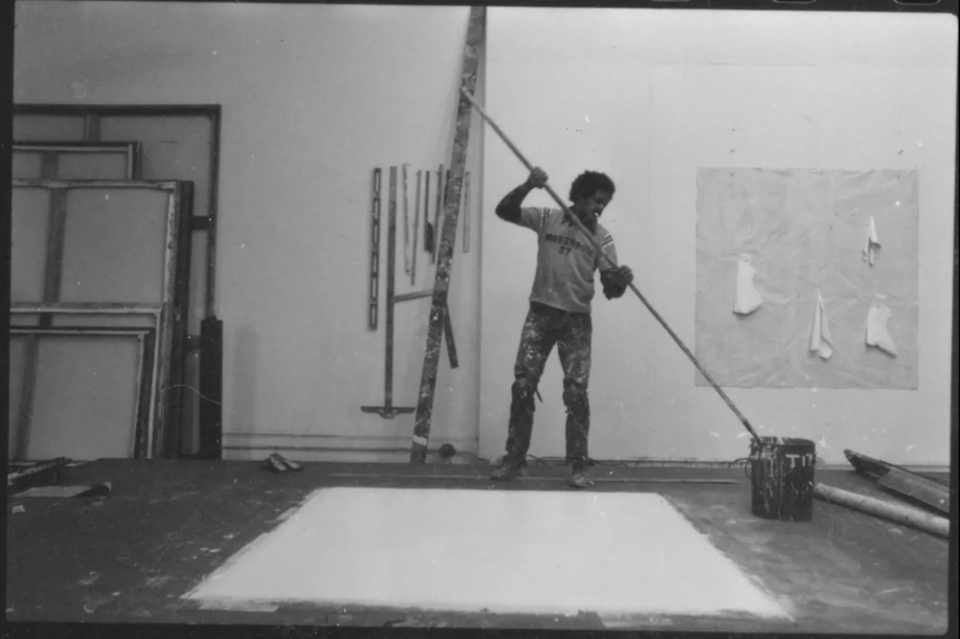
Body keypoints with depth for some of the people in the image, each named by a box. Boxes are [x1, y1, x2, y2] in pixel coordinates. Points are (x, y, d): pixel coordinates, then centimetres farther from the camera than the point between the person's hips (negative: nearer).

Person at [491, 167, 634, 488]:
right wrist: (527, 185, -25)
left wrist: (621, 281, -27)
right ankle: (515, 458, 10)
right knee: (523, 385, -1)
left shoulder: (602, 238, 3)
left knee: (576, 392, -5)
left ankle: (579, 465, 6)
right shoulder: (547, 218, 3)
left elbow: (610, 290, -2)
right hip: (540, 313, 0)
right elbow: (504, 211, -8)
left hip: (576, 320, 0)